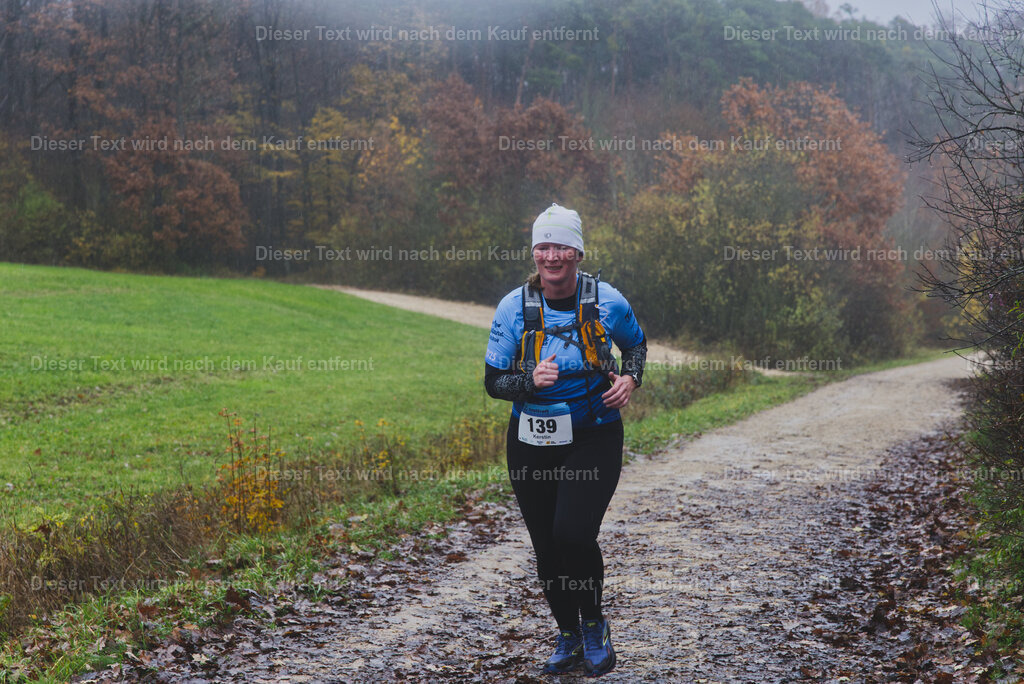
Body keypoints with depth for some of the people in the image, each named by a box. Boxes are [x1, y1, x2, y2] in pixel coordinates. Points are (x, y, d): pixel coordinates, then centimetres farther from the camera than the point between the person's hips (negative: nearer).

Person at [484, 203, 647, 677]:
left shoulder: (606, 300, -5)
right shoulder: (514, 307, -6)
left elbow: (635, 344, 15)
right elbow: (493, 381, -2)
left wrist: (630, 379, -5)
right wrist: (530, 380, -21)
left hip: (594, 439, -2)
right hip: (531, 443, 2)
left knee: (573, 533, -19)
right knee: (546, 547, 9)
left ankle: (594, 624, 9)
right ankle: (568, 636, 33)